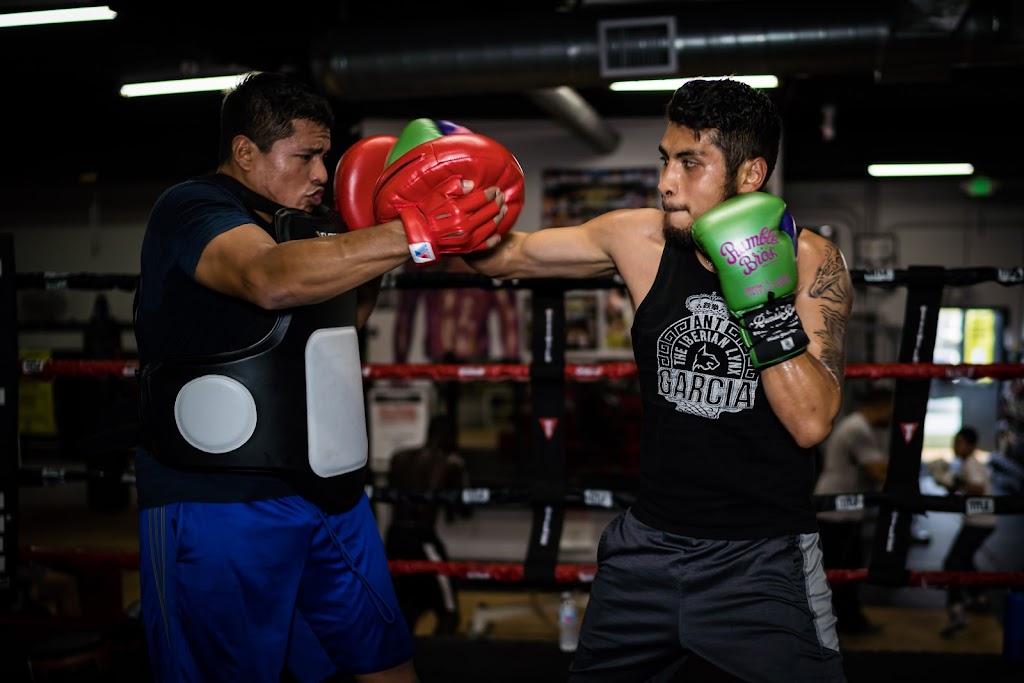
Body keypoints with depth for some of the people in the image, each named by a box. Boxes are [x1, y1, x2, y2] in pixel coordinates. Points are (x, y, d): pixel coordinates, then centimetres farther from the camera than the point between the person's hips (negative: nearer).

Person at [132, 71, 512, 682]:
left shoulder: (308, 222, 14)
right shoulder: (190, 209, -10)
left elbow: (346, 317, 30)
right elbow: (272, 280, -32)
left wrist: (372, 251, 10)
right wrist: (412, 234, -36)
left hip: (330, 489, 8)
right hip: (218, 501, -8)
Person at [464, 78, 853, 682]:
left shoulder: (810, 261, -11)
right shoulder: (640, 240, -5)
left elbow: (811, 423, -19)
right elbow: (508, 255, 6)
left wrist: (764, 298, -27)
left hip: (763, 558, -3)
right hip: (651, 541, 3)